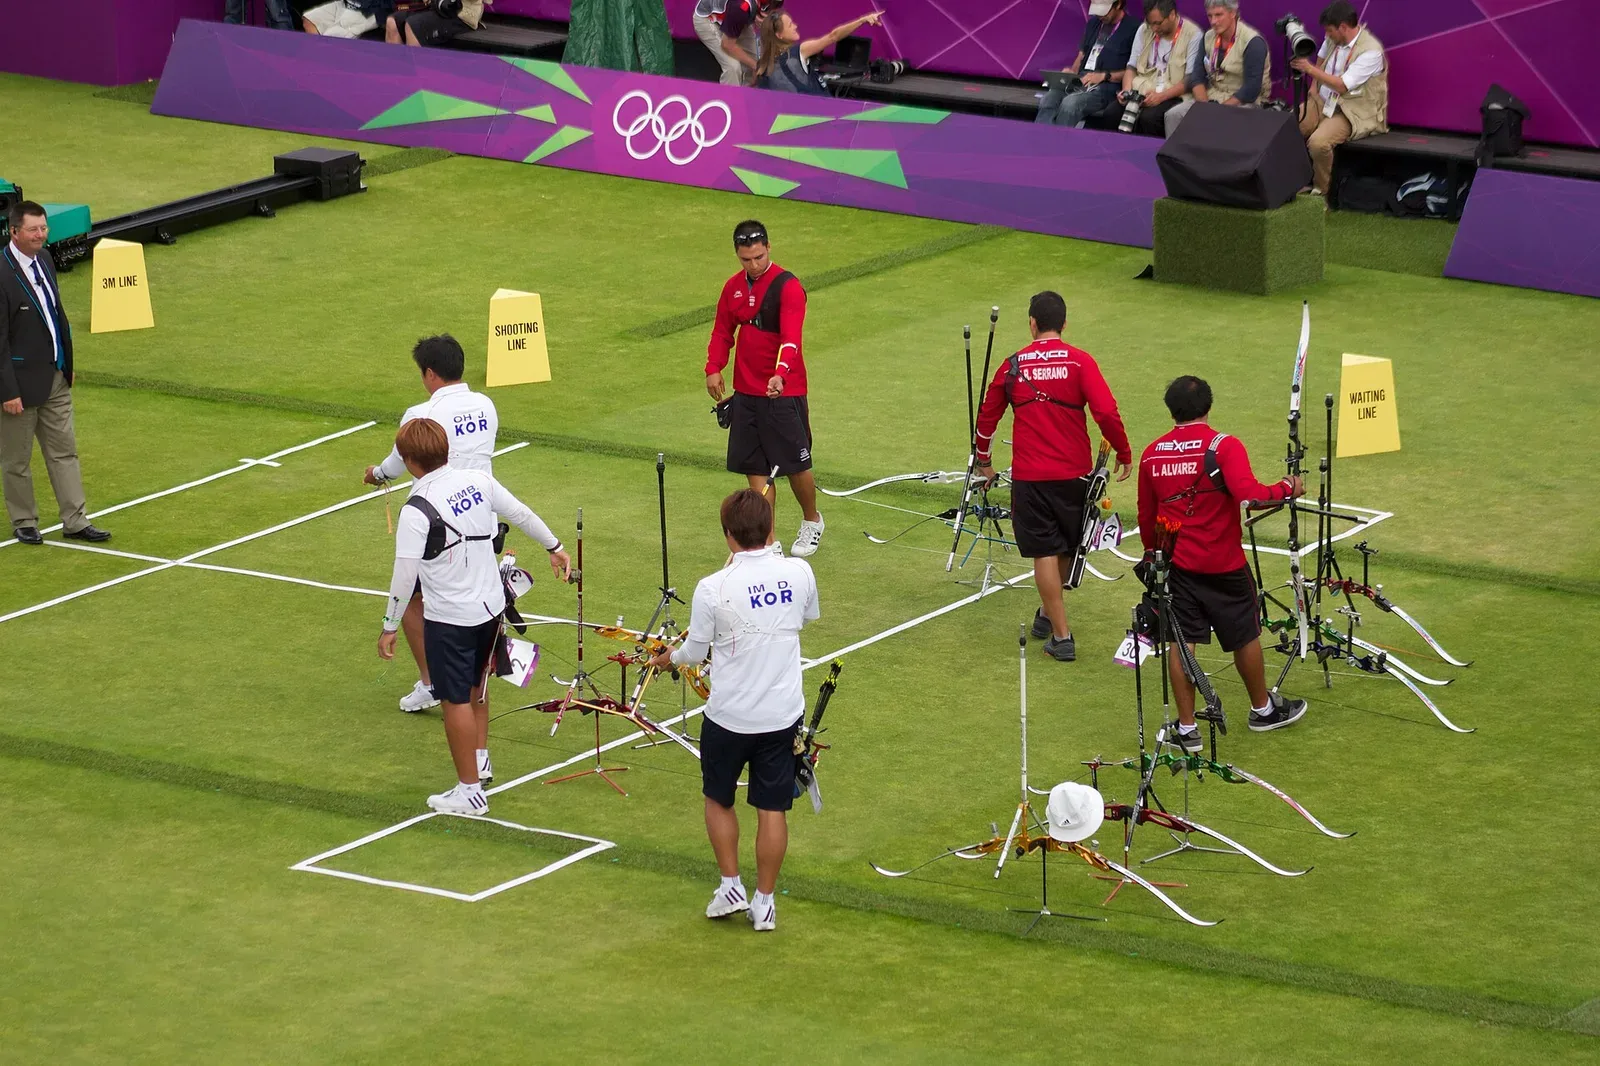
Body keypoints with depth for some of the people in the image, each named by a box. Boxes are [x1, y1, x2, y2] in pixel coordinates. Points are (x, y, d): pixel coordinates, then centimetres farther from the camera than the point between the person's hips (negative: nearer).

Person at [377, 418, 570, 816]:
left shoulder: (417, 510, -22)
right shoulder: (477, 481, -5)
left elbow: (404, 575, -22)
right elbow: (521, 514, 7)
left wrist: (390, 627, -12)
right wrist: (554, 547, 24)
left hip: (449, 619, -7)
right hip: (490, 604, 7)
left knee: (456, 700, 4)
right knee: (476, 685, 27)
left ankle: (469, 791, 11)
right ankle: (481, 758, 43)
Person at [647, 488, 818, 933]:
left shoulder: (713, 589, -19)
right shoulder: (798, 573, -9)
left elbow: (695, 652, -5)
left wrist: (669, 657, 17)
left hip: (729, 717, -2)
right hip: (783, 713, 2)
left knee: (719, 800, 20)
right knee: (773, 809, 10)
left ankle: (731, 886, 22)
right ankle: (764, 901, 16)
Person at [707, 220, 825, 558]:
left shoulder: (787, 286, -14)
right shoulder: (734, 288, 7)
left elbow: (791, 338, -26)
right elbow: (722, 331, 18)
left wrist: (780, 374, -42)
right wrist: (713, 369, 3)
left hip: (784, 392, -6)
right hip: (745, 393, 6)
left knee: (795, 464, 4)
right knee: (756, 467, 5)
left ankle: (811, 521, 30)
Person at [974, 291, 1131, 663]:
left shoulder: (1014, 366, 2)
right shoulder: (1079, 362, -6)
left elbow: (987, 416, 12)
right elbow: (1106, 412, -16)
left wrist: (984, 461, 28)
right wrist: (1124, 453, -1)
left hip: (1029, 475, 0)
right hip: (1073, 473, 0)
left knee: (1045, 552, 2)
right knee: (1066, 548, 20)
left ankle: (1061, 636, -1)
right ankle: (1048, 614, 37)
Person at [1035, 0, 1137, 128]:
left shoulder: (1133, 28, -2)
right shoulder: (1094, 23, 20)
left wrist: (1104, 76, -15)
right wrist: (1072, 71, 5)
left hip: (1106, 86, -6)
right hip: (1080, 81, 6)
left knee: (1069, 103, -34)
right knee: (1048, 101, -23)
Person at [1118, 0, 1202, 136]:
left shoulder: (1193, 35, -7)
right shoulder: (1144, 30, 9)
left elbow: (1191, 79, -10)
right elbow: (1132, 67, 15)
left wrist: (1161, 96, -22)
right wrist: (1126, 91, -6)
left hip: (1173, 95, -4)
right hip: (1142, 91, 4)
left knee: (1149, 118, -34)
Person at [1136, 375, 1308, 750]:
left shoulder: (1152, 454, 1)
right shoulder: (1224, 446, -14)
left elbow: (1146, 517, 10)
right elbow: (1248, 494, -27)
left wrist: (1154, 556, 24)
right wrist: (1287, 489, -11)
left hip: (1176, 563, 3)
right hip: (1223, 565, -3)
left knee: (1181, 641, 6)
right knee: (1245, 636, 15)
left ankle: (1186, 727, 6)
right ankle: (1263, 709, 32)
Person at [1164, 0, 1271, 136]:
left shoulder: (1253, 42, -14)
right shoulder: (1208, 38, 7)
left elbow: (1251, 89, -19)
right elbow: (1197, 77, 5)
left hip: (1244, 103, -6)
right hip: (1211, 98, 6)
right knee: (1173, 115, -17)